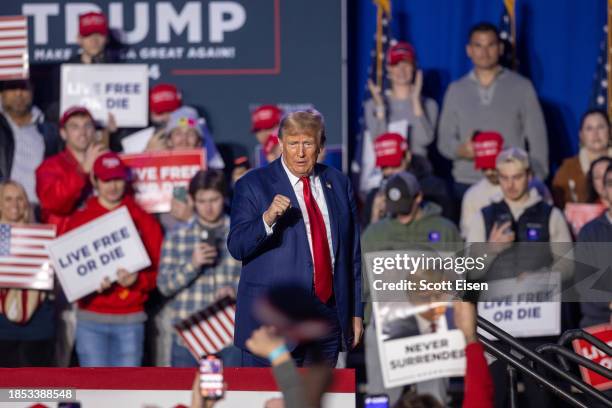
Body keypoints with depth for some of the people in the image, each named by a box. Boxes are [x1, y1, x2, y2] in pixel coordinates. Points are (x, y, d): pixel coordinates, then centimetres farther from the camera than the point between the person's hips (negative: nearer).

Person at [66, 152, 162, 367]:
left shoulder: (144, 221, 7)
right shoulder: (79, 220, 5)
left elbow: (157, 271, 5)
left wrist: (136, 279, -16)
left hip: (130, 320, 1)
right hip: (91, 319, -1)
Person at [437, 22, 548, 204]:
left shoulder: (521, 87, 6)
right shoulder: (456, 90, 12)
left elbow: (537, 139, 5)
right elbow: (444, 140, 11)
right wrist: (461, 150, -12)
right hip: (466, 185, 2)